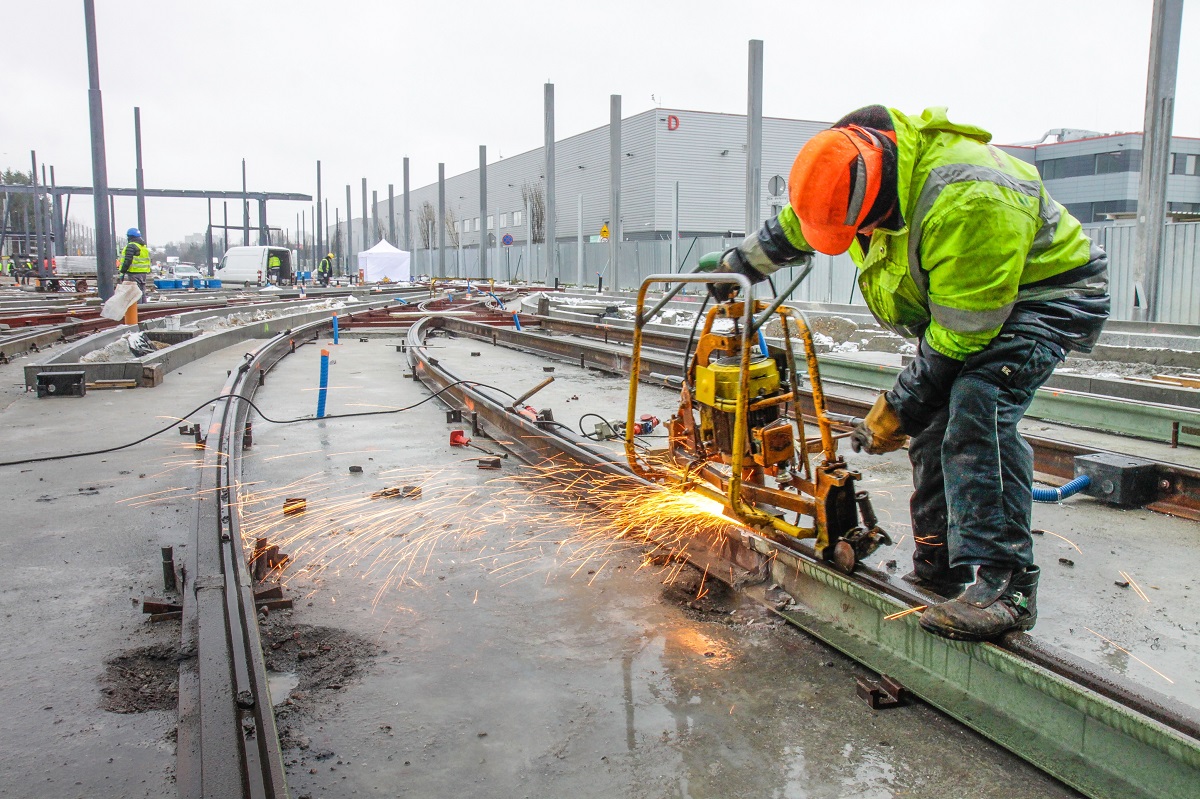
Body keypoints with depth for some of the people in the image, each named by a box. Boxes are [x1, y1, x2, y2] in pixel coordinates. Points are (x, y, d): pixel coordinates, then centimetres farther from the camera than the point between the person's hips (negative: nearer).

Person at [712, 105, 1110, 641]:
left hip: (1046, 293, -8)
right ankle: (938, 572, 12)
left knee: (977, 407, -29)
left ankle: (1004, 582, -27)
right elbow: (794, 225, 12)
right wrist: (737, 265, 25)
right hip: (958, 293, 8)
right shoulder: (859, 167, -10)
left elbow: (960, 335, -31)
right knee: (933, 424, 0)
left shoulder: (968, 200, -37)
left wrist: (898, 409, -21)